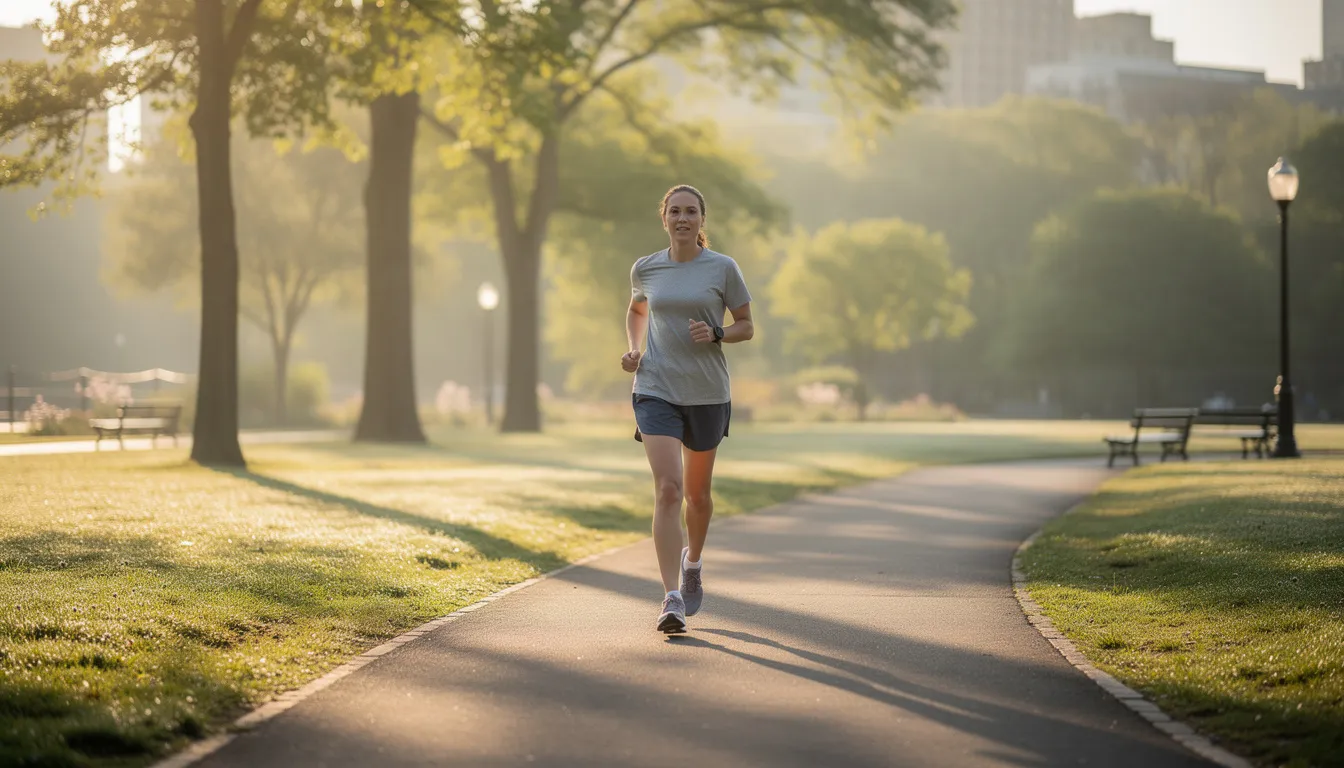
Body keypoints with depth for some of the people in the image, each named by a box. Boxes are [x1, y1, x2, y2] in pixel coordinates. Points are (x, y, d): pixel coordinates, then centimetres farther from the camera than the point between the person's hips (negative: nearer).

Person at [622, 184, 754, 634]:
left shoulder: (723, 269, -2)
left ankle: (693, 563, 45)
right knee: (667, 490, -15)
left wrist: (716, 334, -16)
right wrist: (635, 349, 7)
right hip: (656, 391, 0)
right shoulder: (645, 269, 4)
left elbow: (746, 326, 4)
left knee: (696, 493, 14)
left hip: (707, 394, 0)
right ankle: (672, 599, -19)